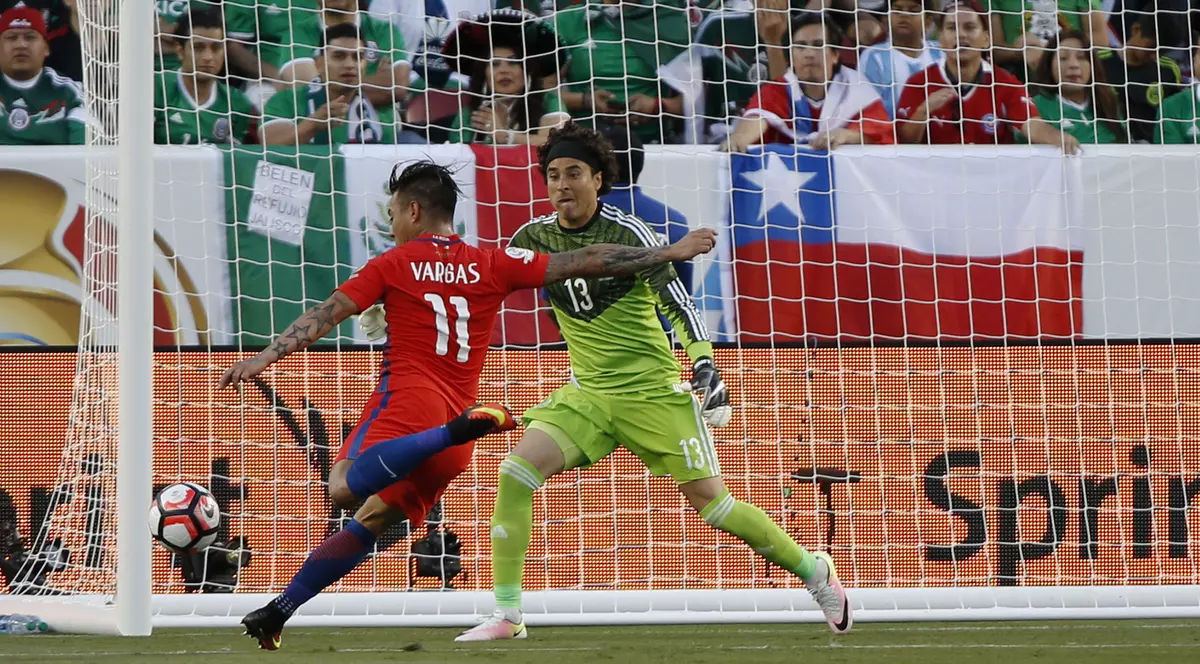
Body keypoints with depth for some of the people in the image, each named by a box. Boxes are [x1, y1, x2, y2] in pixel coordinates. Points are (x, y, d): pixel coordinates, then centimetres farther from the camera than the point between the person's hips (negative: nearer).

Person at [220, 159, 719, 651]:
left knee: (347, 488, -28)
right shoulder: (493, 265, 14)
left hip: (408, 401, -6)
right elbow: (584, 263, 13)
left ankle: (460, 430, -35)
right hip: (453, 428, 6)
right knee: (373, 519, 10)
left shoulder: (394, 264, 7)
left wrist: (263, 359, -5)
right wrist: (671, 253, 17)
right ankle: (281, 609, 2)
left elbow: (326, 315, -1)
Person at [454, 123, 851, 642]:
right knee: (517, 472, -16)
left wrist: (704, 366, -25)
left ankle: (815, 572, 15)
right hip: (587, 393, 4)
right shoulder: (535, 238, 1)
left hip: (653, 390, -4)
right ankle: (507, 617, -10)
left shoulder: (627, 233, -12)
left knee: (708, 498, -7)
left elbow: (676, 302, -13)